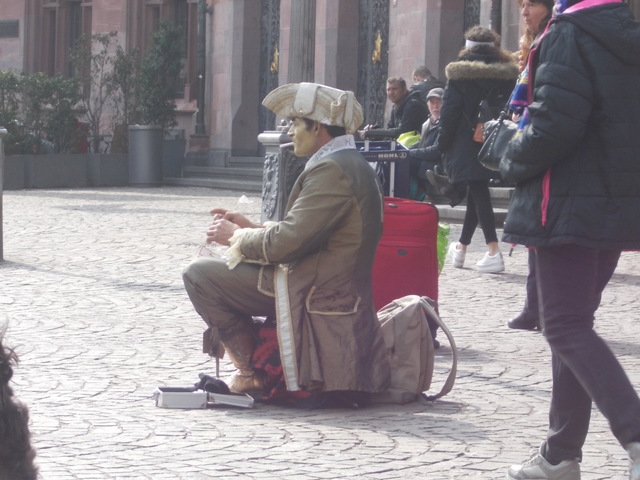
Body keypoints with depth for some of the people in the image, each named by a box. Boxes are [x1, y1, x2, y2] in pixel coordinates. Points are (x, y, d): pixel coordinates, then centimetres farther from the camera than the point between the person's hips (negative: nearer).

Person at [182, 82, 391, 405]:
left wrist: (236, 237, -6)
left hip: (314, 296, -11)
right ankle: (258, 367, 17)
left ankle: (251, 374, -6)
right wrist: (251, 228, 12)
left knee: (200, 275, -10)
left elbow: (287, 242, -23)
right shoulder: (351, 165, 15)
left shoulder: (332, 170, -19)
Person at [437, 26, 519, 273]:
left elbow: (449, 112, -7)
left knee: (479, 195, -7)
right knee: (476, 195, 18)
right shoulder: (507, 73, 6)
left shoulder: (460, 73, -5)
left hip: (467, 144, -5)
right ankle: (461, 247, 29)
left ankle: (493, 252, -19)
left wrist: (443, 144, -2)